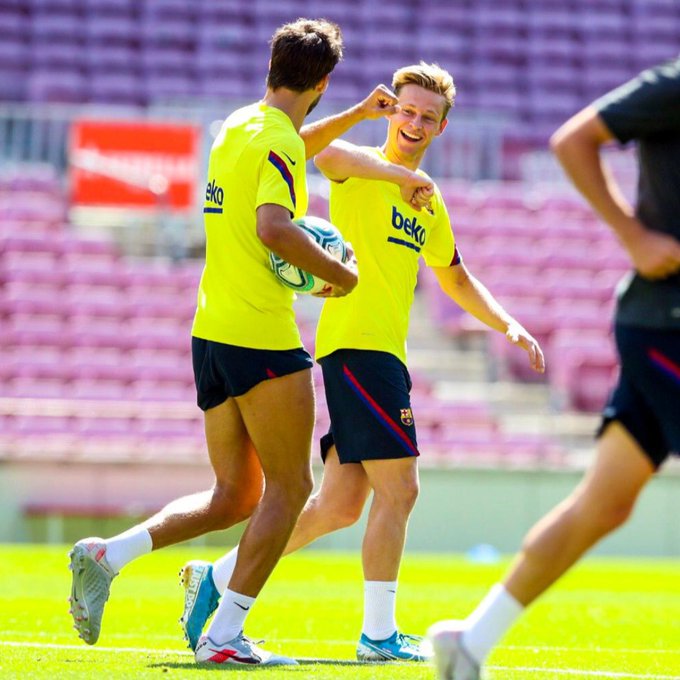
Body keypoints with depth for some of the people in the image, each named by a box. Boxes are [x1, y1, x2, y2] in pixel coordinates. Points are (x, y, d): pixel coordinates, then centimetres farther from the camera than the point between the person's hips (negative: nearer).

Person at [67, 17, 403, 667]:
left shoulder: (238, 127, 14)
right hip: (262, 338, -9)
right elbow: (272, 228, -29)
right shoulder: (278, 142, -13)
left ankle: (107, 554, -1)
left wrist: (356, 114, 34)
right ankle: (225, 635, -4)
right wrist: (340, 273, -16)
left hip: (212, 332, 9)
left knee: (234, 497, 14)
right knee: (288, 487, 1)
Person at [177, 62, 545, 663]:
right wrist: (405, 174, -34)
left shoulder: (431, 204, 21)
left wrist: (509, 326, 23)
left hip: (384, 353, 9)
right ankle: (379, 633, -5)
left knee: (342, 505, 8)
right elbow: (321, 150, -29)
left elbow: (457, 280, 35)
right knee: (398, 488, -10)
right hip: (356, 340, -9)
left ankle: (218, 577, 17)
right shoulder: (362, 169, -4)